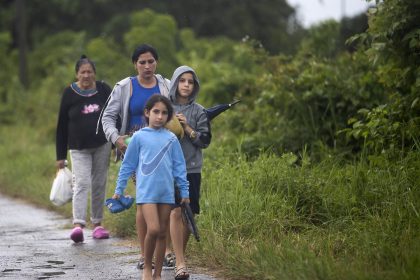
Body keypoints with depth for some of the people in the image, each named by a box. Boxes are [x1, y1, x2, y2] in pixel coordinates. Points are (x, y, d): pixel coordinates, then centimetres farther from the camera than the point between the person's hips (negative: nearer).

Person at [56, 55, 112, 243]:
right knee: (81, 184, -14)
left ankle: (97, 224, 16)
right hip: (79, 148, -2)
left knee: (99, 184, 6)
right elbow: (62, 126, 2)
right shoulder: (69, 93, -1)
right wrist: (60, 156, 1)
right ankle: (78, 225, -25)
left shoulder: (103, 90, 3)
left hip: (102, 145, 2)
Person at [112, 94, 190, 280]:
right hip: (146, 191, -3)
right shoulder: (139, 137, 1)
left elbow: (179, 166, 12)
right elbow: (127, 165, 7)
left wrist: (184, 192, 10)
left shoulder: (171, 139, 7)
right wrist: (119, 190, 8)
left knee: (162, 233, 7)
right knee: (153, 229, -17)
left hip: (167, 193, 3)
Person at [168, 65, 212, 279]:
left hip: (191, 169, 2)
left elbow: (205, 140, 2)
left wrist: (188, 128, -10)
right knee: (175, 212, -12)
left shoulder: (198, 111, 6)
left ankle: (179, 253, 22)